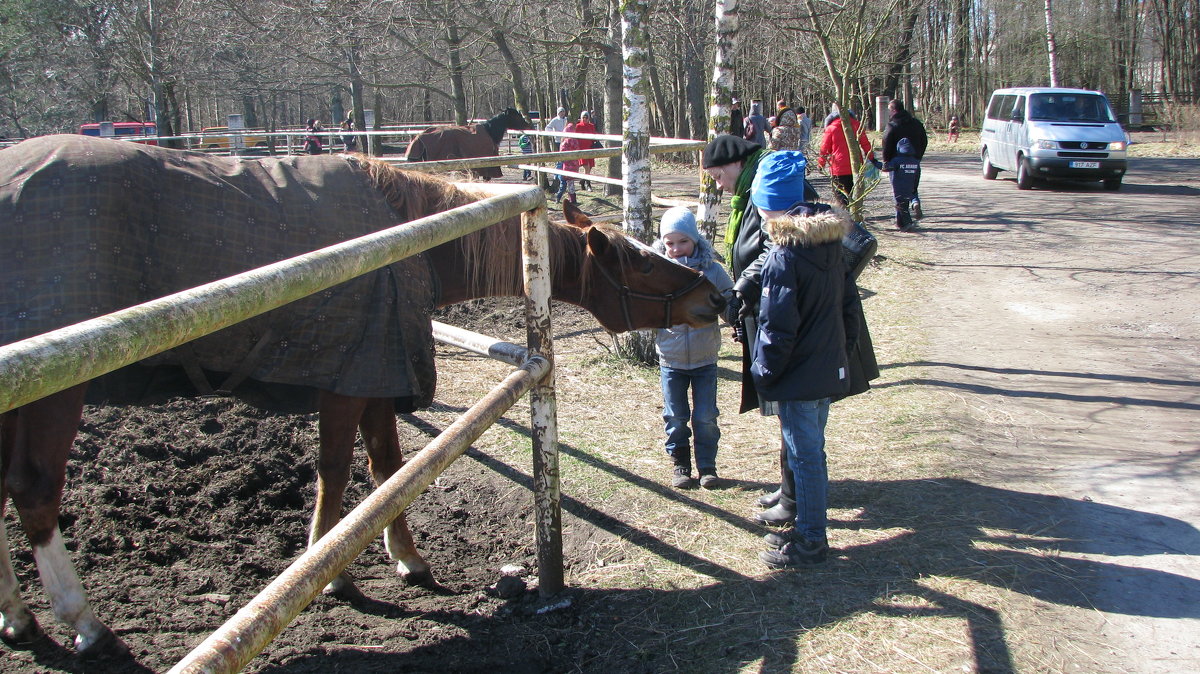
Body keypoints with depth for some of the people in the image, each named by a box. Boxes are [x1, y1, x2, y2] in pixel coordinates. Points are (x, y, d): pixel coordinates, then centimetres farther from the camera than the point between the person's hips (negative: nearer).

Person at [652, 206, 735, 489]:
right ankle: (680, 464, 27)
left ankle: (707, 465, 23)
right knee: (676, 417, 11)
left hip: (705, 360, -1)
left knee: (705, 417, 7)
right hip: (671, 361, 1)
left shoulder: (712, 270, -7)